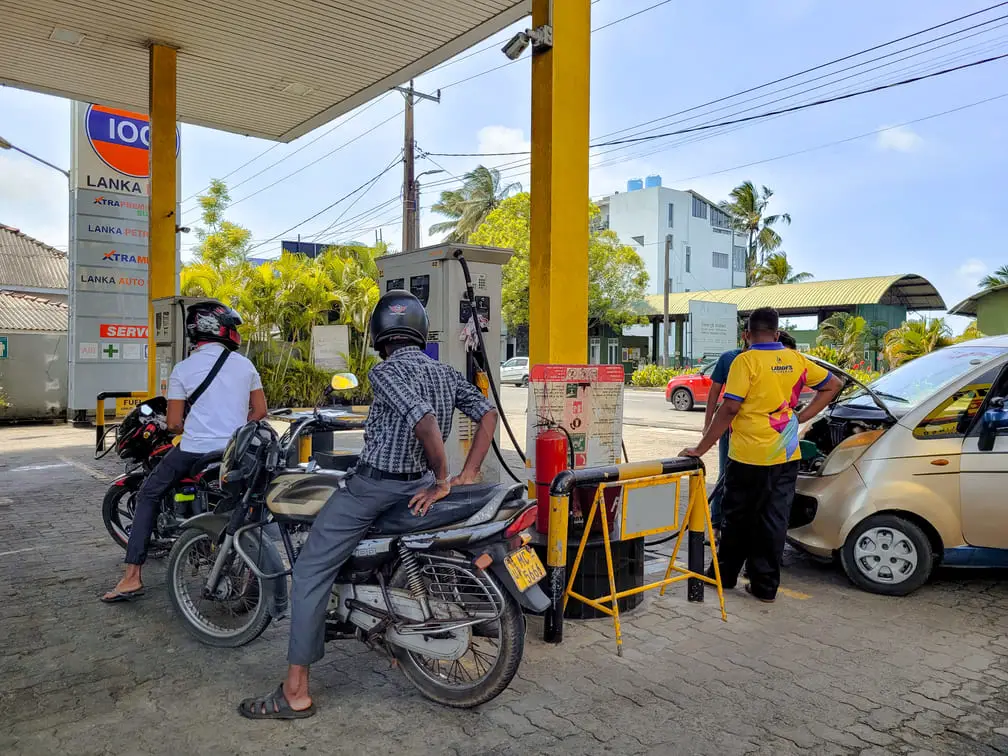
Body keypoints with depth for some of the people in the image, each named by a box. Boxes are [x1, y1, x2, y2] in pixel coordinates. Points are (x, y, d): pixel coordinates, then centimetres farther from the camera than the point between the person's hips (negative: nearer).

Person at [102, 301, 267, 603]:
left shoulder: (183, 369, -2)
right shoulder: (245, 365, 4)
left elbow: (174, 423, -1)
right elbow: (259, 410, 7)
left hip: (193, 451, -2)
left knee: (148, 497, 17)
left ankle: (132, 576, 11)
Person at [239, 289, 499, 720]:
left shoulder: (386, 371, -15)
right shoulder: (448, 374, 6)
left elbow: (424, 420, -30)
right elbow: (488, 413, 5)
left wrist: (443, 480, -19)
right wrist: (466, 475, 2)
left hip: (374, 486, -8)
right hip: (418, 486, 8)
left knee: (310, 573, 2)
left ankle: (295, 693, 4)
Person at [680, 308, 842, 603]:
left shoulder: (746, 361, -12)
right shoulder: (796, 360, 6)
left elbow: (730, 408, -17)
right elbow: (832, 384, 17)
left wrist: (701, 449, -13)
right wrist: (802, 416, 13)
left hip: (749, 456, -5)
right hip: (786, 456, 5)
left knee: (738, 518, 11)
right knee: (774, 521, 10)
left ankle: (725, 574, 25)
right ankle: (765, 585, 17)